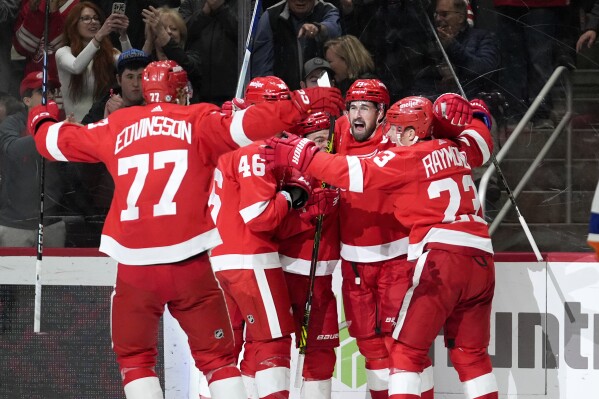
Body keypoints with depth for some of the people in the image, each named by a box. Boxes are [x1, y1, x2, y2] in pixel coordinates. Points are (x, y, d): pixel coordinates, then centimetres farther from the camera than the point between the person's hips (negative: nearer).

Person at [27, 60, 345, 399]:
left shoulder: (116, 127, 11)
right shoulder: (197, 121, 3)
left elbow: (58, 142, 23)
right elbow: (245, 126, -12)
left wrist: (42, 121, 44)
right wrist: (301, 104, -9)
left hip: (134, 267, 2)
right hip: (190, 265, -1)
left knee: (134, 357, 16)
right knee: (217, 357, 7)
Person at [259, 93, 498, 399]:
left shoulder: (409, 157, -3)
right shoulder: (456, 149, 15)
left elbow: (357, 174, -11)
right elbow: (481, 143, 36)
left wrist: (302, 156, -9)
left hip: (442, 258, -7)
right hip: (481, 260, 7)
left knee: (406, 351, -5)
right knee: (471, 354, 14)